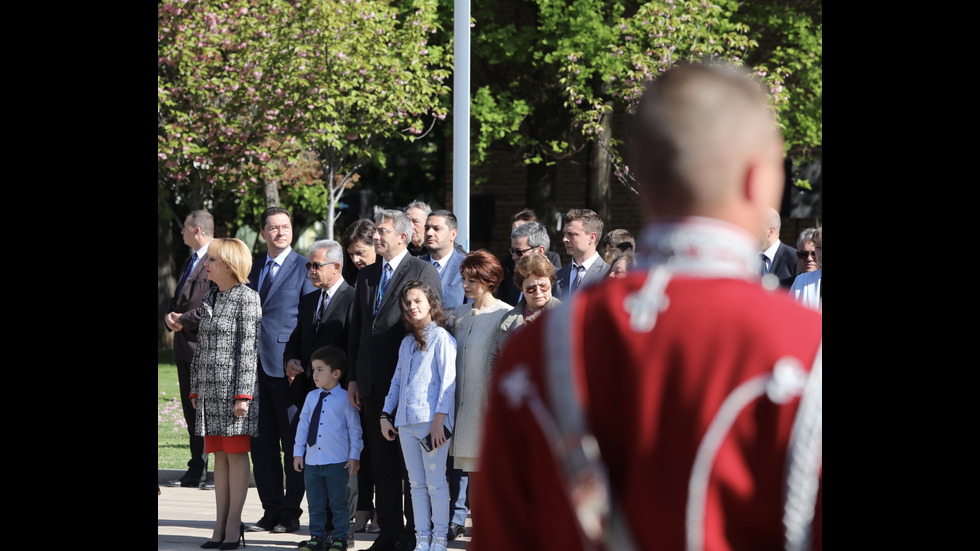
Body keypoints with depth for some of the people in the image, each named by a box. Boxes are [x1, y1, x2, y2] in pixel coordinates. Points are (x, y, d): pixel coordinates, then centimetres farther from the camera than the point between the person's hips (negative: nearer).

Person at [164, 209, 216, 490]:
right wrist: (170, 317, 2)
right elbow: (178, 299, 24)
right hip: (185, 347, 9)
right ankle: (196, 473, 16)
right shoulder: (190, 262, 20)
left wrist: (184, 319, -14)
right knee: (192, 411, 11)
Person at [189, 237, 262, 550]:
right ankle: (220, 526, 9)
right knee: (219, 455, 7)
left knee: (236, 453, -3)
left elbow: (248, 349, -12)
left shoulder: (246, 298, -8)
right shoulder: (209, 299, 15)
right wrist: (195, 389, 14)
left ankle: (233, 525, -1)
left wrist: (243, 395, -16)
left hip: (235, 387, -7)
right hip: (210, 389, 7)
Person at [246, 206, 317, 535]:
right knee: (262, 444, 7)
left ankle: (291, 514, 4)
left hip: (287, 368, -6)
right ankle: (271, 511, 13)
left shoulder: (304, 268, -3)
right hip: (256, 366, 6)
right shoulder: (254, 270, 17)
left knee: (293, 444, -1)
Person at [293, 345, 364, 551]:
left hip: (337, 463, -5)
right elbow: (303, 425, 12)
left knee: (338, 503, 3)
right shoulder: (311, 397, 8)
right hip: (312, 462, 5)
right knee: (315, 504, 10)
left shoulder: (345, 398, -6)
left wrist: (354, 456, -6)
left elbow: (355, 428, -4)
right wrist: (298, 452, 8)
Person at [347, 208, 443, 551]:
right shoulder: (366, 276, 15)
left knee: (411, 463, -2)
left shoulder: (423, 272, -4)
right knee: (381, 462, 8)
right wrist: (353, 378, 12)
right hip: (373, 384, 6)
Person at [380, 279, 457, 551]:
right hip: (405, 422, 7)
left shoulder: (441, 338, -3)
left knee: (436, 482, -4)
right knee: (417, 483, 7)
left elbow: (448, 380, -9)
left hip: (432, 421, -7)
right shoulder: (406, 343, 18)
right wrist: (385, 414, 14)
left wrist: (439, 419, -16)